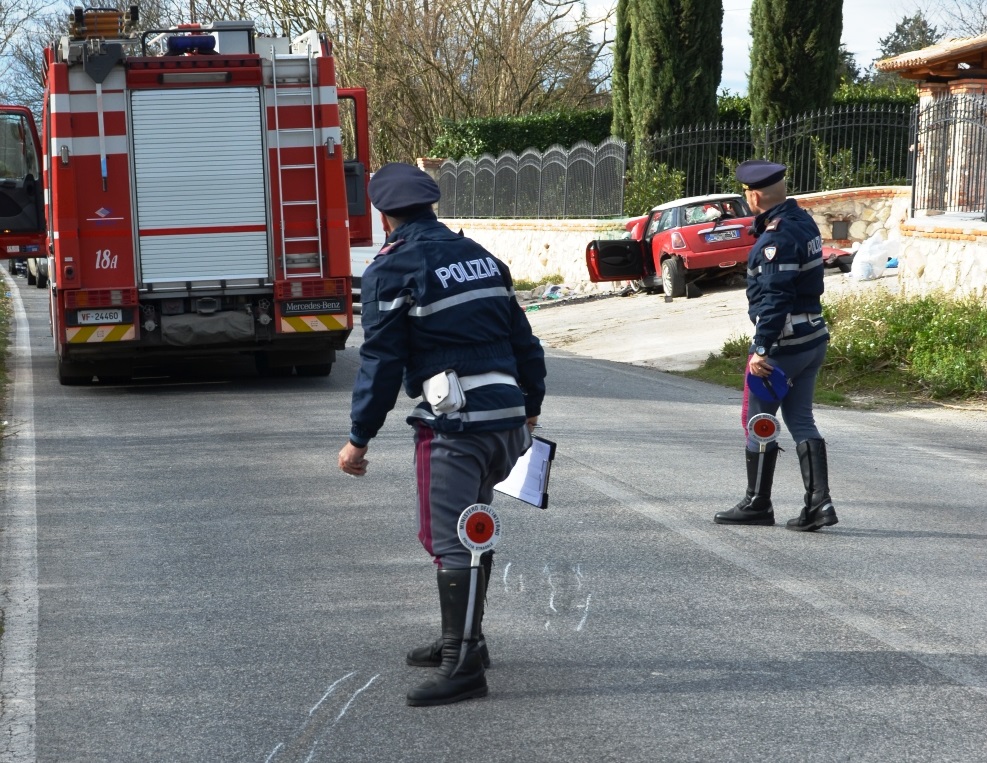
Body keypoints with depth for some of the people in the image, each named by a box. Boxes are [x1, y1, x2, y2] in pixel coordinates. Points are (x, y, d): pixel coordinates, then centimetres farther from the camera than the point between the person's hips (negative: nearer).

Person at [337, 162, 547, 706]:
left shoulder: (392, 270, -6)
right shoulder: (480, 257, 16)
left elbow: (381, 361, -10)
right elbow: (524, 340, 19)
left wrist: (359, 438, -5)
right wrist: (530, 407, 28)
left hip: (454, 425, -8)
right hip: (507, 419, 8)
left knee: (452, 542, -7)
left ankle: (463, 667, -10)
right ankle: (463, 639, 31)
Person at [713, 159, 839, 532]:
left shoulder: (777, 238, -21)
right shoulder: (803, 221, 8)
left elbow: (775, 298, -25)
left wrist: (761, 349, -24)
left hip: (783, 344, -9)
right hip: (813, 338, 9)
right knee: (800, 420, 11)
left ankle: (757, 504, 13)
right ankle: (818, 502, 3)